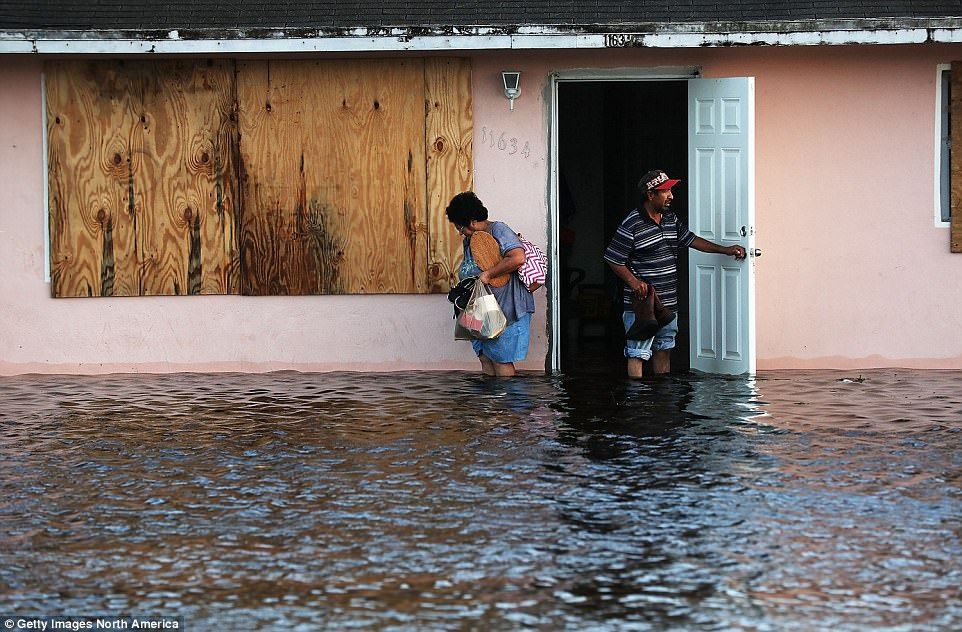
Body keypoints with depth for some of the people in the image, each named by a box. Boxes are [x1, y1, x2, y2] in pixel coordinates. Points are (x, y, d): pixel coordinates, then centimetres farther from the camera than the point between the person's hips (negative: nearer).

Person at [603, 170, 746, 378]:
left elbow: (690, 239, 22)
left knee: (663, 350, 16)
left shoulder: (671, 219, 10)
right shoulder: (631, 225, -14)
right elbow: (613, 260, -10)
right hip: (641, 304, -8)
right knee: (637, 354, -8)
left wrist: (725, 250, 19)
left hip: (668, 303, 8)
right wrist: (633, 281, -22)